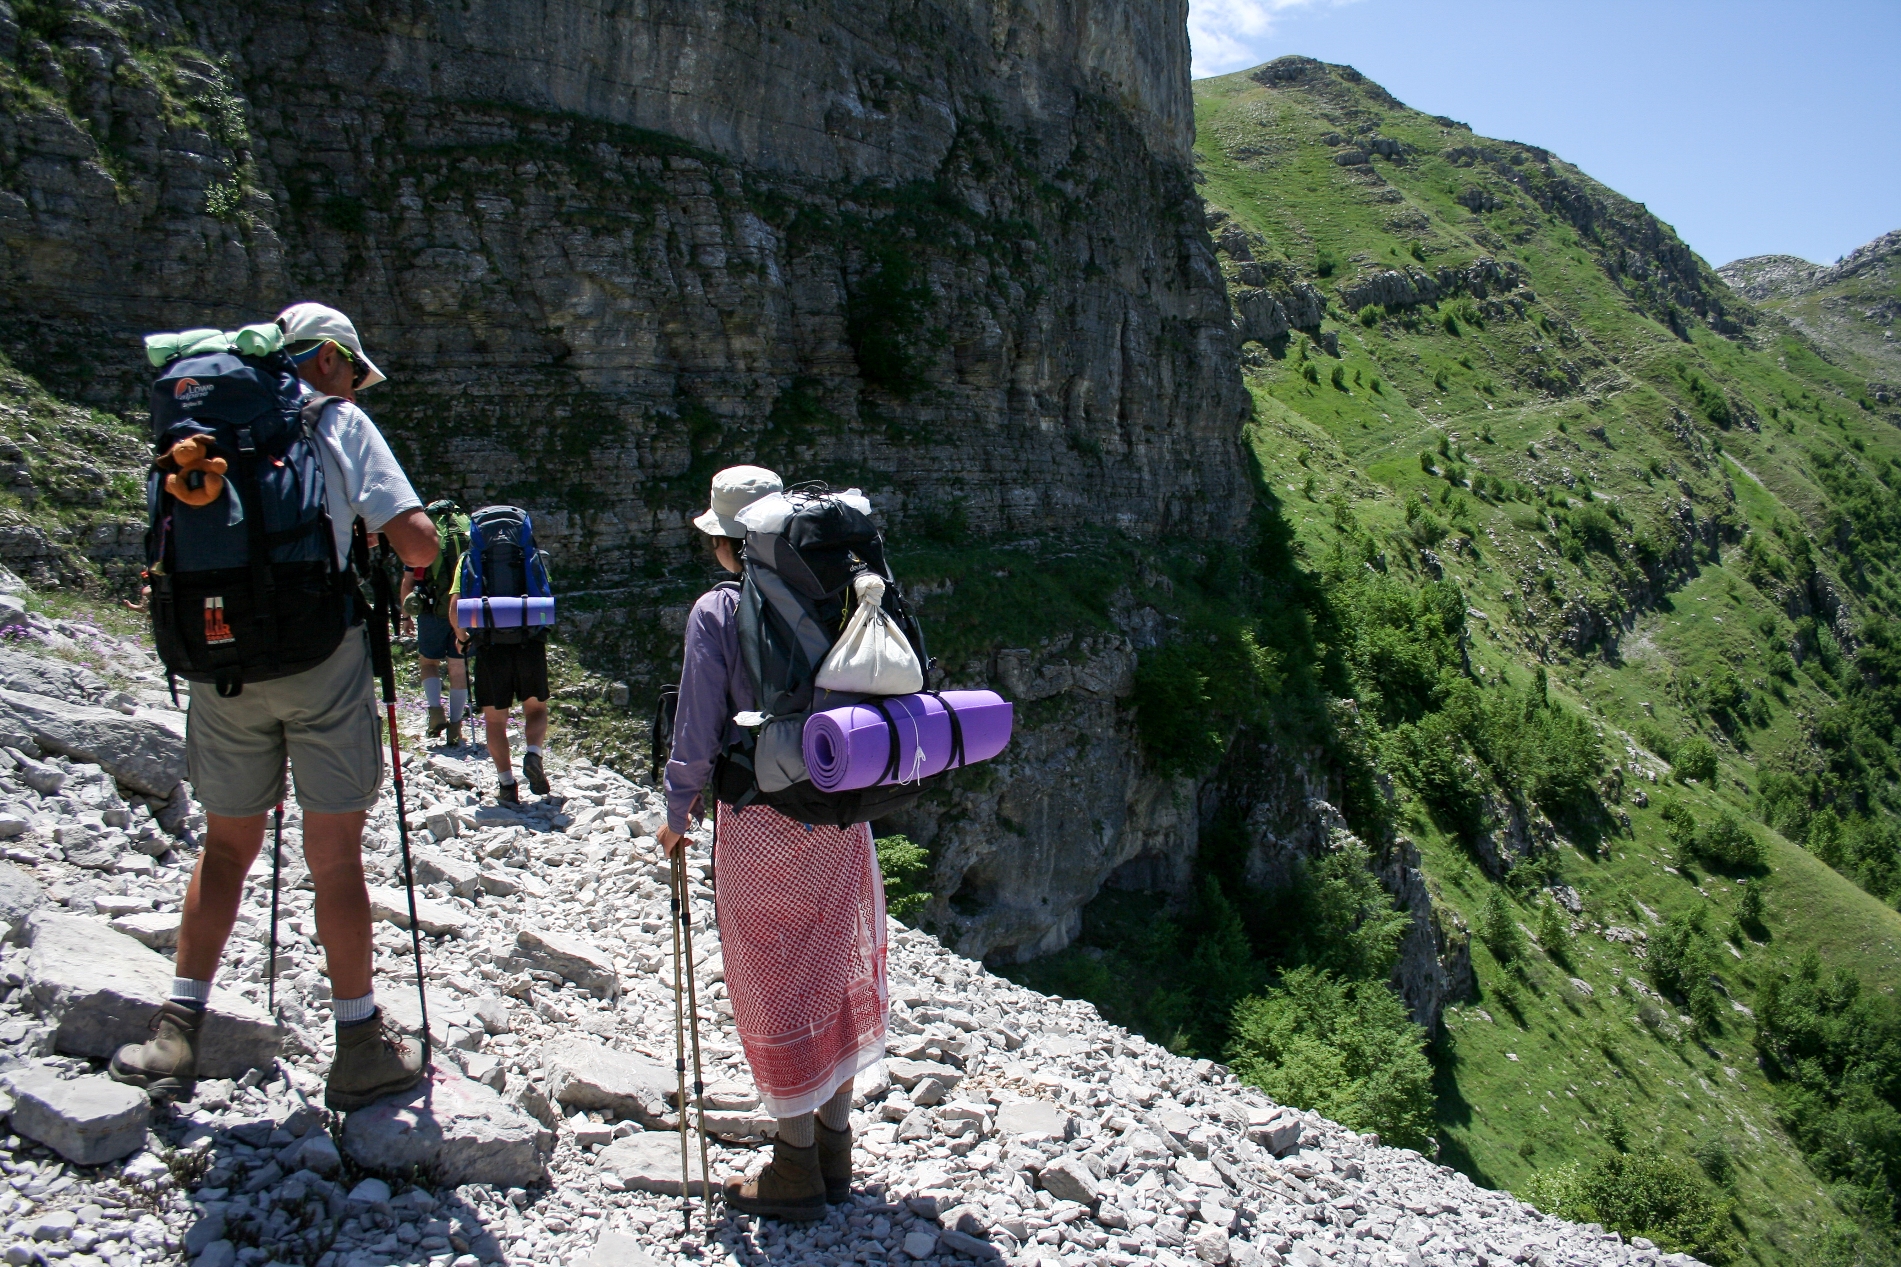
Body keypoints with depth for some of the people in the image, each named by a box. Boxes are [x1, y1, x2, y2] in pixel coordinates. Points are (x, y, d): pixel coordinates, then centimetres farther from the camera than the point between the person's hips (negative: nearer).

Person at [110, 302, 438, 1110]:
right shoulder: (341, 423, 0)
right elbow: (418, 544, -9)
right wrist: (398, 555, 13)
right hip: (322, 657, -4)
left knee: (227, 844, 18)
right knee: (335, 855, 3)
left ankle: (178, 1031, 14)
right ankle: (360, 1050, 12)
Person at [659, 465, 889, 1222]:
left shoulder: (719, 611, -12)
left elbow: (698, 736, -12)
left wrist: (677, 814, 3)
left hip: (759, 824, -5)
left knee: (776, 990, 8)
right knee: (836, 975, 16)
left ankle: (797, 1174, 19)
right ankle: (835, 1154, 30)